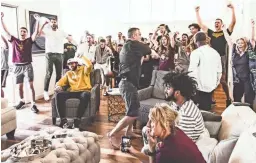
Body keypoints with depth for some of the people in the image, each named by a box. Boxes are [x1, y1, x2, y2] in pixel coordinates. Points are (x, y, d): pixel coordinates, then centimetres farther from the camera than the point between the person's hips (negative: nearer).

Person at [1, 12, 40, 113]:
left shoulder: (29, 40, 3)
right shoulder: (14, 40, 9)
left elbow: (36, 32, -10)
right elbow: (6, 31, 7)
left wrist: (37, 21, -18)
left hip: (27, 66, -2)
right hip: (17, 66, 3)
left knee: (31, 85, -5)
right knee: (20, 86, 12)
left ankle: (33, 104, -3)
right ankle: (22, 101, 32)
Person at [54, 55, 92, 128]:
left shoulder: (83, 69, 15)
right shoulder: (68, 73, 27)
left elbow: (89, 65, -8)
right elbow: (61, 82, 16)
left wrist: (81, 57, -1)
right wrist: (58, 86, -7)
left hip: (83, 91, -3)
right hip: (72, 92, 4)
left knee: (85, 95, -40)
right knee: (58, 94, -25)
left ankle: (77, 120, -38)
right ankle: (63, 119, -29)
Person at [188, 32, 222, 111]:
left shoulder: (196, 52, -10)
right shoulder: (215, 53, 9)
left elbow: (192, 71, -15)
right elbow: (219, 71, 12)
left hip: (199, 86, -6)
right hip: (211, 86, 6)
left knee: (199, 109, 2)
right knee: (207, 108, 13)